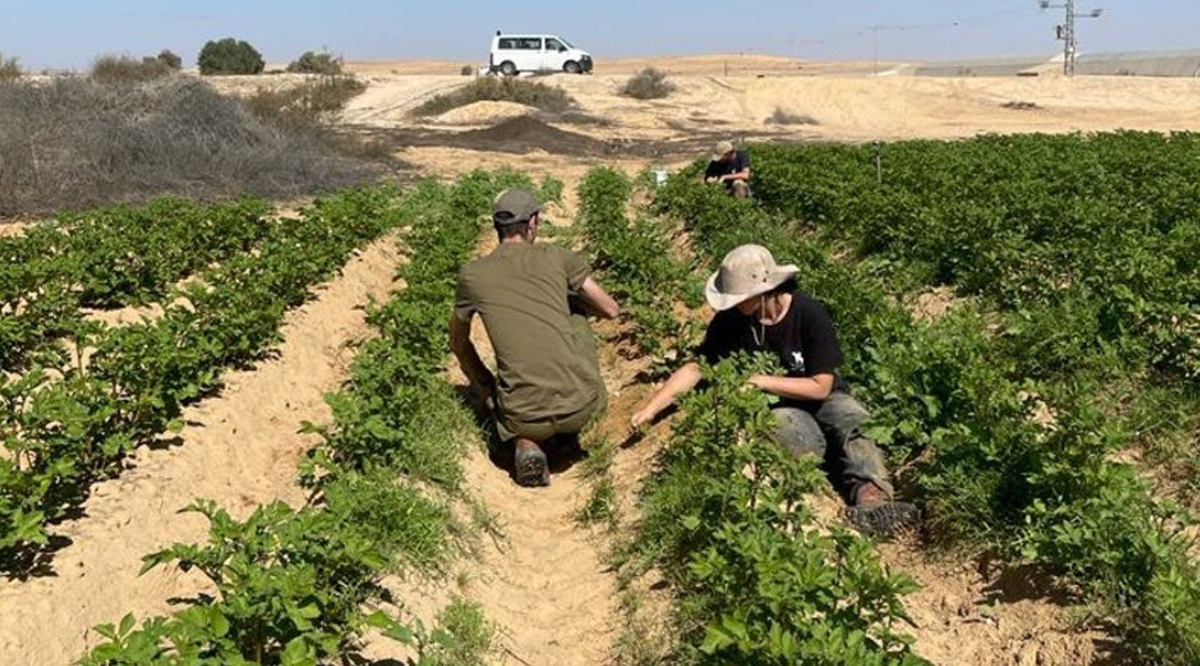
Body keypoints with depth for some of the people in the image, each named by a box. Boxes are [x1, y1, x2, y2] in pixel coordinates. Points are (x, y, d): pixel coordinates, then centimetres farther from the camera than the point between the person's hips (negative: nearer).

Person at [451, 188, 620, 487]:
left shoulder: (472, 275, 5)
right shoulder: (558, 257, 3)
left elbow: (459, 343, 19)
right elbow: (612, 310, 11)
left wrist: (484, 385, 34)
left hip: (527, 416, -1)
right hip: (583, 404, 1)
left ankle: (525, 442, 5)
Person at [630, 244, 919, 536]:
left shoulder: (809, 314, -19)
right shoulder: (730, 319, -12)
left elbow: (820, 386, -14)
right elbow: (695, 368, -5)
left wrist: (761, 381, -20)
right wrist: (650, 408, -13)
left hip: (822, 397, -1)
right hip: (775, 406, 1)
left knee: (856, 424, -33)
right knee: (808, 442, -33)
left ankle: (871, 495, -53)